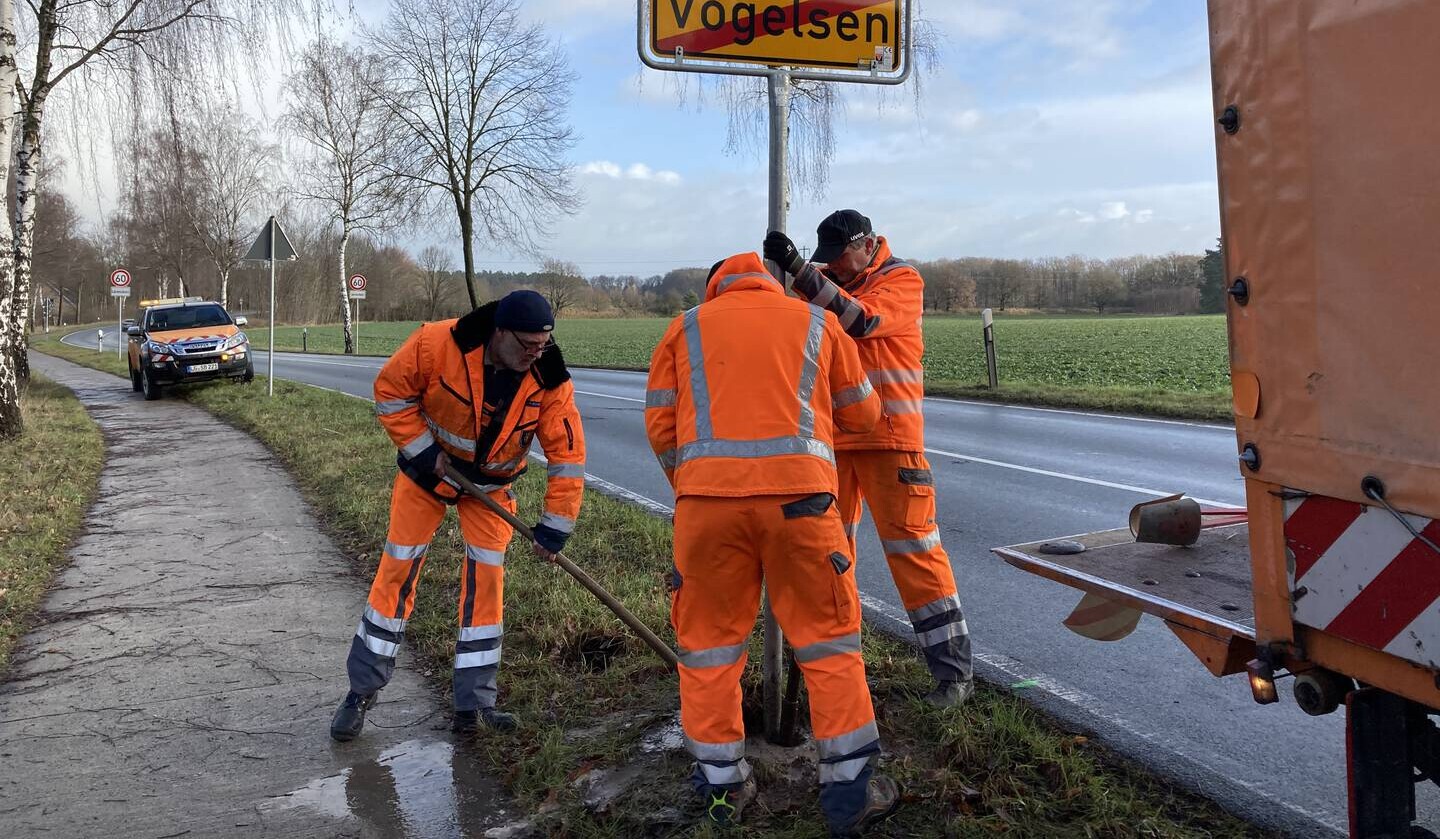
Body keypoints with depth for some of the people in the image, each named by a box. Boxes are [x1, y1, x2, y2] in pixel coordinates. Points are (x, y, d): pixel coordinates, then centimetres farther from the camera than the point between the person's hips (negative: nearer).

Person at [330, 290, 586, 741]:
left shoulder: (549, 381, -22)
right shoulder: (437, 344, -28)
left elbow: (568, 454, -16)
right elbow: (390, 391, -13)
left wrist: (555, 527, -16)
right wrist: (422, 450, -18)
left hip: (491, 483, 1)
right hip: (427, 466, -1)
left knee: (486, 578, -4)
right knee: (398, 570, 1)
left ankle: (473, 704, 7)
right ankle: (361, 691, 16)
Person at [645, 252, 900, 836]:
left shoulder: (687, 327, 17)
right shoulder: (817, 323, 17)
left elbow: (660, 424, 12)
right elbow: (862, 415, 21)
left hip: (706, 495, 1)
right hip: (800, 495, 0)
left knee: (709, 642, 13)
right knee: (828, 640, 10)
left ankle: (722, 785, 22)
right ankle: (850, 791, 15)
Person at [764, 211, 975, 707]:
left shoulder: (902, 280, -5)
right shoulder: (824, 283, 12)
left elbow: (861, 320, -23)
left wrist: (797, 268, -28)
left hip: (889, 437, -6)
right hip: (829, 436, 6)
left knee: (912, 546, -5)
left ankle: (954, 670, 3)